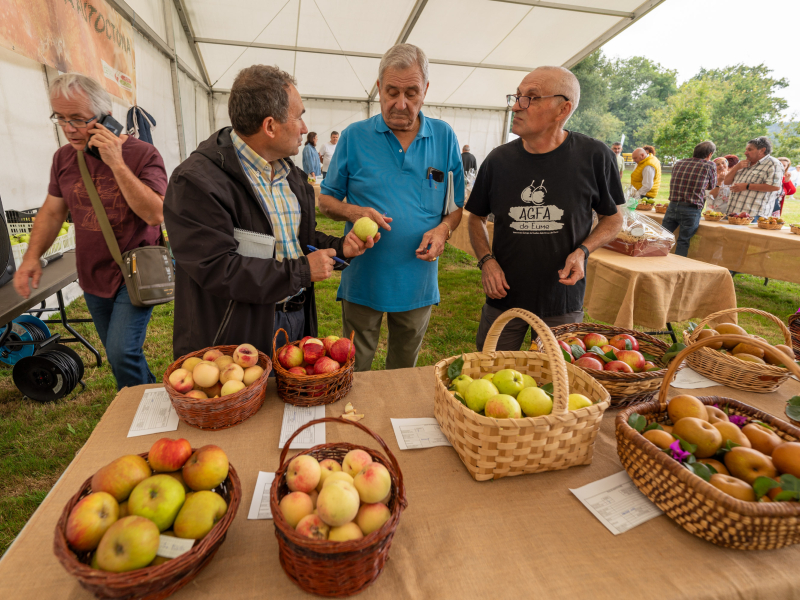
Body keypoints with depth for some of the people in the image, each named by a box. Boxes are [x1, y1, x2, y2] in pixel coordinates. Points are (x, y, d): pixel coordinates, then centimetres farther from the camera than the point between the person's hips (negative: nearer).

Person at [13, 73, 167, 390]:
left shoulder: (142, 154, -13)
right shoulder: (64, 157, 5)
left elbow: (155, 214, -24)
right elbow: (52, 211, 13)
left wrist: (117, 163, -27)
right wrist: (32, 256, 1)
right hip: (93, 277, 6)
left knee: (122, 353, -13)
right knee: (119, 352, 15)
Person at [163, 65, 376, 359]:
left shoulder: (291, 174, 11)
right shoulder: (197, 181, -17)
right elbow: (217, 269, -25)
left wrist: (339, 246, 1)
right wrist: (301, 270, -20)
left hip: (298, 318, 7)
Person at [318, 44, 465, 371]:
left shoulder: (444, 136, 2)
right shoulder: (354, 136, -2)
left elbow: (460, 204, 8)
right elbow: (326, 200, 4)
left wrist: (443, 229, -13)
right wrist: (353, 212, -17)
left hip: (418, 281, 2)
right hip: (363, 280, -1)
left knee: (405, 371, 21)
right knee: (353, 373, 13)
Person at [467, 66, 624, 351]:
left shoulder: (594, 157, -8)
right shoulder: (498, 160, -3)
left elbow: (613, 218, 5)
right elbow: (476, 217, 9)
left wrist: (582, 251, -14)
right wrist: (486, 260, -8)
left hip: (563, 306, -1)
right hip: (503, 299, 2)